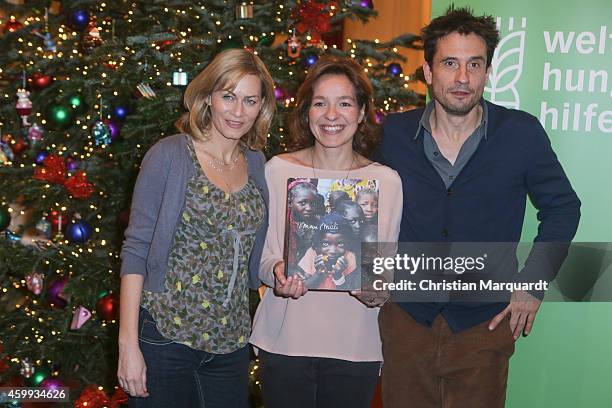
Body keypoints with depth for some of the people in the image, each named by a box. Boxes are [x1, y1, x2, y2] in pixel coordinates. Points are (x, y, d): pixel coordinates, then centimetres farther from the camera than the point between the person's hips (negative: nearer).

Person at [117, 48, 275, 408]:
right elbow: (136, 249, -10)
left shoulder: (256, 163, 7)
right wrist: (128, 343, -14)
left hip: (232, 344, 5)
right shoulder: (169, 156, -8)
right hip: (166, 336, -4)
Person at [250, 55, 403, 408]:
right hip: (285, 341, 0)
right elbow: (261, 254, 1)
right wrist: (278, 273, -20)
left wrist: (376, 292, -17)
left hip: (355, 348, 1)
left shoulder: (386, 180, 0)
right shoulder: (278, 170, -2)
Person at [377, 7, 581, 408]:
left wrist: (533, 283, -2)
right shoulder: (394, 133, -4)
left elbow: (563, 207, 3)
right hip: (406, 318, 2)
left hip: (484, 325, -1)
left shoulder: (522, 133, -9)